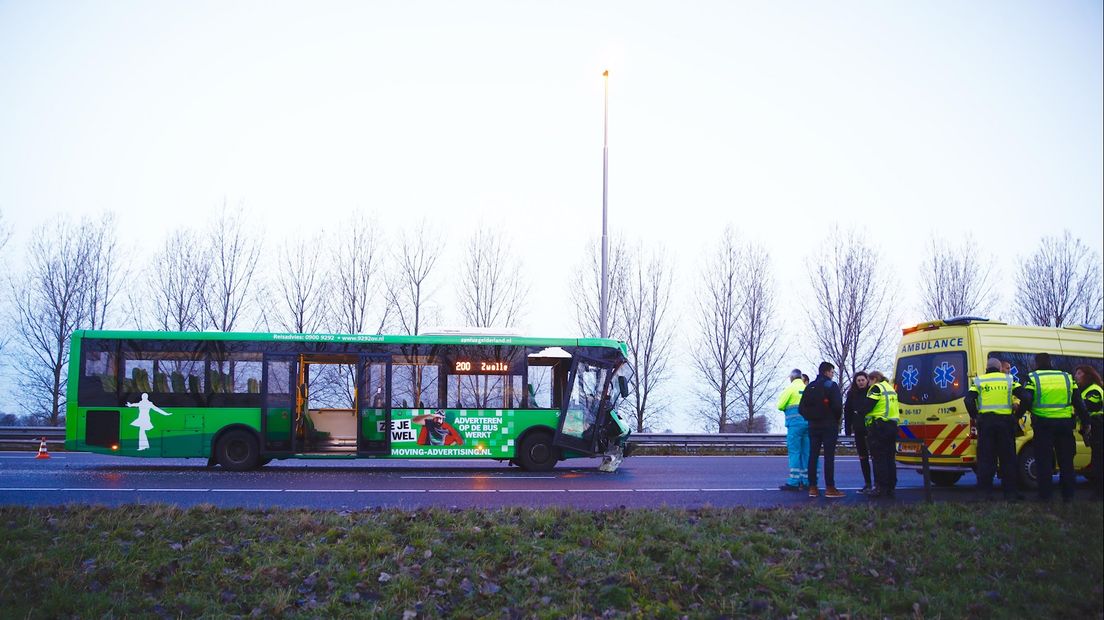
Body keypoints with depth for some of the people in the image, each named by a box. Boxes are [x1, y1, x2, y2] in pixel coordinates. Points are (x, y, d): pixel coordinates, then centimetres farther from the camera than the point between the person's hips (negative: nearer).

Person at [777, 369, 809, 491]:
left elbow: (780, 406, -5)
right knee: (806, 452, 9)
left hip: (795, 422, -5)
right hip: (808, 422, 5)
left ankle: (793, 482, -8)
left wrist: (787, 408, 15)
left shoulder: (791, 388, -4)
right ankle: (807, 480, 13)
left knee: (794, 452, -4)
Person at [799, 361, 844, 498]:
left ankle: (812, 487, 7)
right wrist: (836, 420, 0)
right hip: (829, 426, -5)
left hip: (813, 426, 5)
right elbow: (837, 406, -16)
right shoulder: (831, 385, -7)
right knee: (829, 456, -4)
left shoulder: (810, 387, 10)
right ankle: (830, 488, -4)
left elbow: (801, 408, 6)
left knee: (813, 456, 6)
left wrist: (810, 418, 13)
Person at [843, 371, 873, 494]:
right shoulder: (852, 394, 7)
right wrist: (848, 428, 0)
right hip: (859, 430, 4)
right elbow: (847, 412, 7)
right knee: (862, 457, 9)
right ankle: (867, 483, 17)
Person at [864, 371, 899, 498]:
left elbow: (867, 406, -15)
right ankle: (891, 487, 14)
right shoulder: (891, 389, 20)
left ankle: (881, 488, -7)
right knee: (889, 458, 12)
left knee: (878, 459, -5)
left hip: (878, 426, -9)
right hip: (892, 425, 9)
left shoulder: (876, 388, -8)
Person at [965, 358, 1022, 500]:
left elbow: (969, 400, -6)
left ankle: (985, 492, 5)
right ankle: (1010, 491, 10)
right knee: (1007, 458, 9)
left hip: (985, 420, 0)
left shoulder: (978, 380, 5)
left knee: (985, 457, 5)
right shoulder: (1009, 379, 8)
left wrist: (974, 417, 4)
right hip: (1005, 421, 0)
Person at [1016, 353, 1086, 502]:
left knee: (1044, 461, 3)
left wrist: (1018, 414, 2)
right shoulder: (1067, 377, 11)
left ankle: (1045, 495, 3)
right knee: (1066, 461, 12)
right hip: (1065, 423, 3)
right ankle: (1068, 495, 14)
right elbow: (1078, 402, 10)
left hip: (1043, 424, -3)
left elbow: (1026, 400, -13)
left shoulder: (1032, 378, -1)